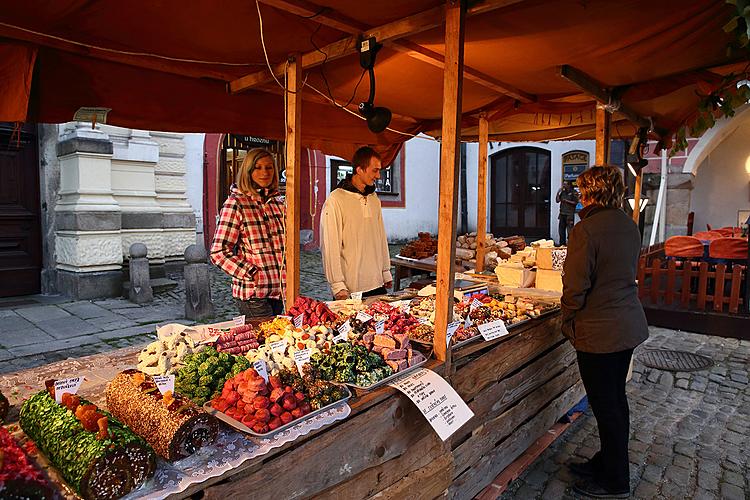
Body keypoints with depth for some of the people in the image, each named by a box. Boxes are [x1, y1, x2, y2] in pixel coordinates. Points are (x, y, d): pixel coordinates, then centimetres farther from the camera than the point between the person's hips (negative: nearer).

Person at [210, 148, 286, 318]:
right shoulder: (235, 204, -9)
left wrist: (287, 277, 12)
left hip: (278, 290, 6)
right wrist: (253, 274, -15)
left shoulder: (278, 202, 10)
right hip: (253, 293, -6)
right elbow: (218, 253, -12)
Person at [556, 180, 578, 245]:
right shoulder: (562, 192, 15)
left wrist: (566, 201, -13)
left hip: (570, 215, -6)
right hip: (562, 214, 6)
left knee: (569, 230, -9)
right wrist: (558, 193, 1)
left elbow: (575, 202, -8)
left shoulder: (574, 192, -1)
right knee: (561, 229, 9)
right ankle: (562, 244, 17)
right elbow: (557, 200, 11)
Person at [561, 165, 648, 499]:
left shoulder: (585, 230, -20)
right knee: (616, 400, 20)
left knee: (606, 406, 6)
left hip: (599, 332, -9)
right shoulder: (629, 226, 6)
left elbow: (575, 286, -19)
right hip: (629, 324, 9)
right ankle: (607, 462, 38)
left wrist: (568, 322, -4)